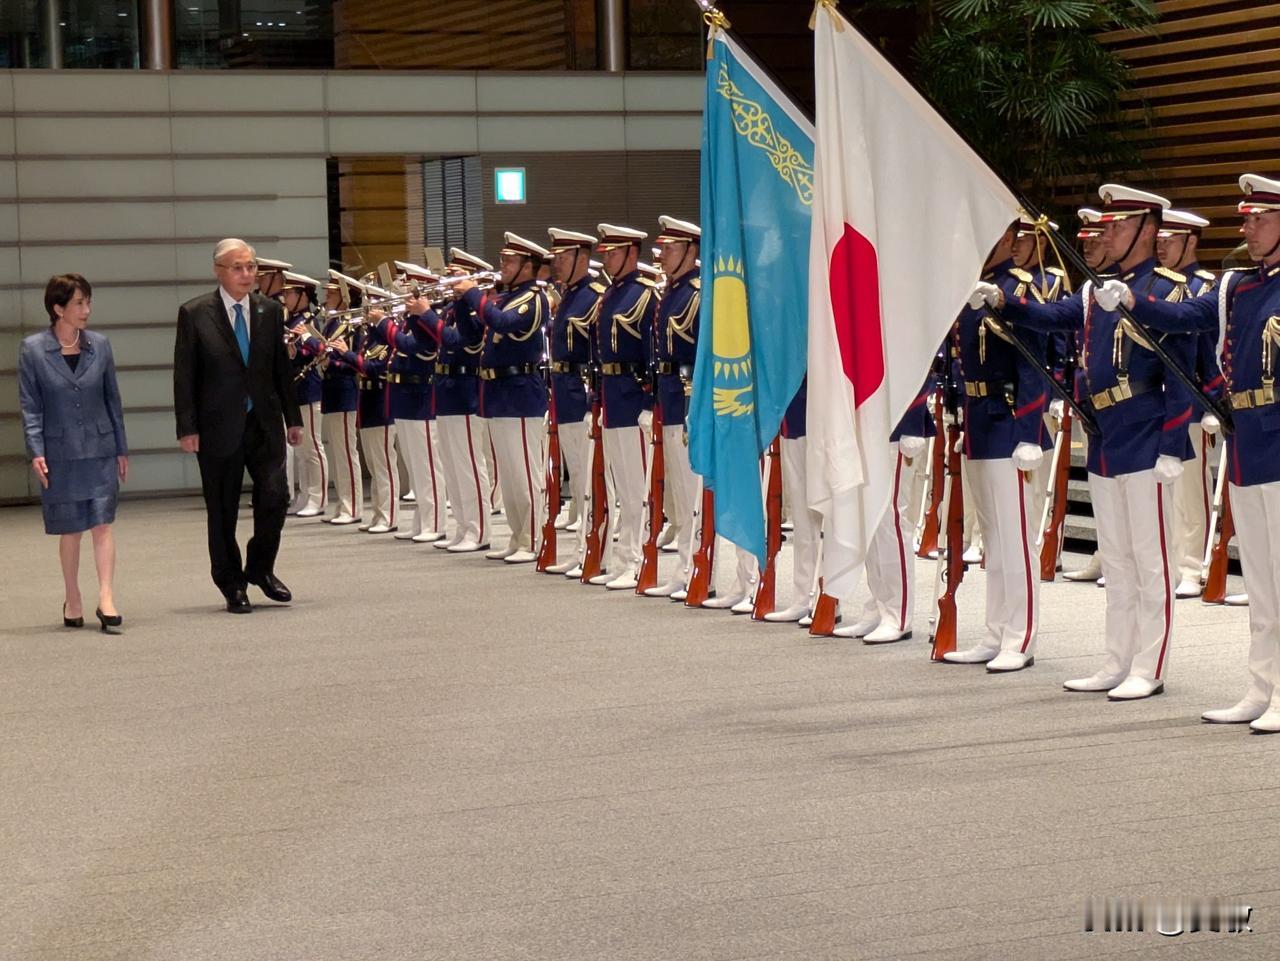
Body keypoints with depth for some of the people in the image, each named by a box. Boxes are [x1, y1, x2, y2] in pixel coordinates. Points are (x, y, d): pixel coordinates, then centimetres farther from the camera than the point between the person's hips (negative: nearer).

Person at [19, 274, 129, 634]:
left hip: (100, 451, 1)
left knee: (102, 524, -7)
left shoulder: (100, 346, 2)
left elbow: (112, 399, 8)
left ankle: (106, 599, -10)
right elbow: (30, 406, -3)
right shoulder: (33, 349, -4)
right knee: (69, 530, 7)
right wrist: (36, 451, -12)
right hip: (60, 454, -1)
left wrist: (121, 449, 9)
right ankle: (73, 601, 21)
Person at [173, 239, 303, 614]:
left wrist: (293, 418, 10)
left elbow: (282, 368, 12)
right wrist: (187, 428, -8)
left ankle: (261, 568, 18)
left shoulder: (270, 311, 7)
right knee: (222, 511, 4)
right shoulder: (194, 314, -3)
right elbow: (184, 375, -4)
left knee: (275, 497, -5)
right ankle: (232, 586, 17)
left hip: (265, 423, 3)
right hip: (219, 426, -3)